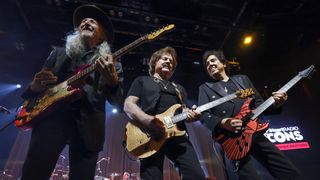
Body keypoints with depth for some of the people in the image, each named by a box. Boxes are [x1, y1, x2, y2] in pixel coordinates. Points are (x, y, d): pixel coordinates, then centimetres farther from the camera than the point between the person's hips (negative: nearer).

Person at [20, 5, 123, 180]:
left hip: (88, 124, -1)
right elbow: (37, 86, 22)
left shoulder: (111, 62, 13)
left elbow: (116, 100, 3)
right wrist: (35, 86, -4)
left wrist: (112, 80, -19)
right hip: (51, 115, 2)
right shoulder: (58, 52, 21)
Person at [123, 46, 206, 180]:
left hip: (177, 134, 4)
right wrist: (149, 121, -17)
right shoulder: (142, 81, 16)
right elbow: (128, 105, 3)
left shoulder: (179, 88, 31)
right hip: (149, 135, -3)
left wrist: (191, 114, -1)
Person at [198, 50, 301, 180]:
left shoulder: (243, 79, 19)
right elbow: (204, 115, -4)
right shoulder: (205, 88, 8)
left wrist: (275, 104, -4)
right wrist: (222, 123, -24)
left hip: (255, 133, 4)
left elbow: (258, 104, 18)